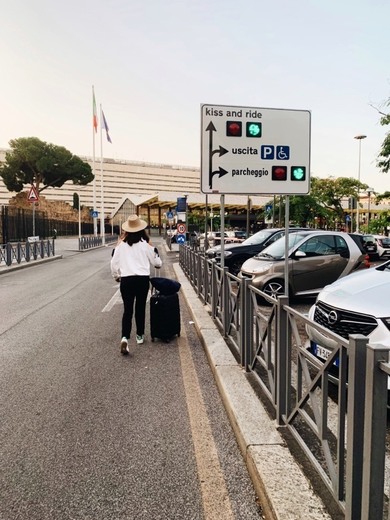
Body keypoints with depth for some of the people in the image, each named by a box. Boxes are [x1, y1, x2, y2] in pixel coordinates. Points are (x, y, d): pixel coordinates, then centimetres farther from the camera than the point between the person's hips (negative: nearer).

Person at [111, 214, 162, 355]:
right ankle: (140, 335, 26)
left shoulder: (121, 245, -1)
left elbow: (114, 263, 4)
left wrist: (116, 276, 22)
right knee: (140, 308, 15)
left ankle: (125, 337, -15)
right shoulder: (145, 244, -2)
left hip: (126, 279, 0)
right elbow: (156, 262, 7)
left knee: (127, 309, 3)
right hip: (142, 279, 0)